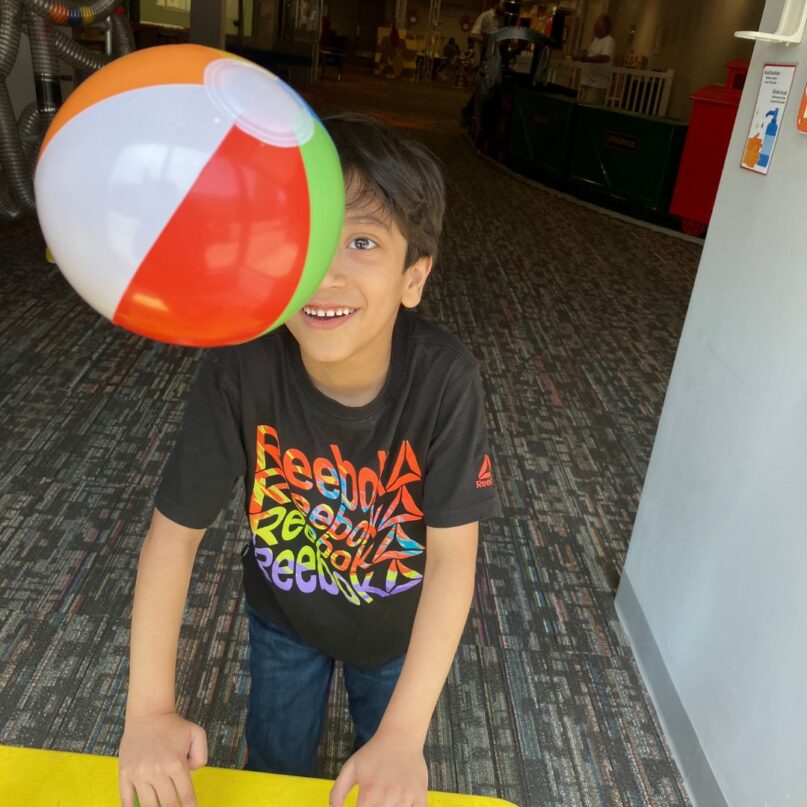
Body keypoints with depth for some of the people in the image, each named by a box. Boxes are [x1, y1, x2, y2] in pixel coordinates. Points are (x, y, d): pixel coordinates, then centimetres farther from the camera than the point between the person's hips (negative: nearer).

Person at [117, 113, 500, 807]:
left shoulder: (444, 378, -33)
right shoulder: (239, 368, -31)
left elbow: (454, 555, -28)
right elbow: (175, 529, -22)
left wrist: (405, 733, -32)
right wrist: (150, 709, -25)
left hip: (398, 620, 0)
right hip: (283, 614, 1)